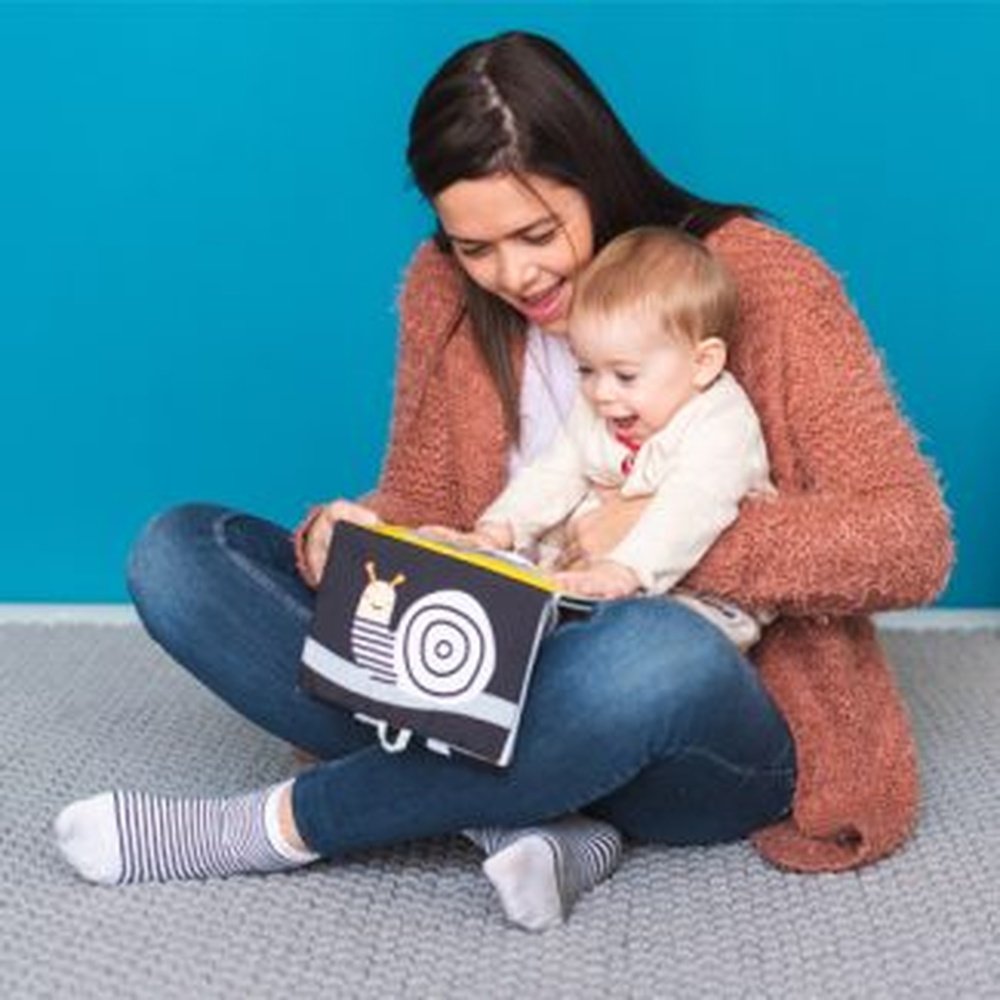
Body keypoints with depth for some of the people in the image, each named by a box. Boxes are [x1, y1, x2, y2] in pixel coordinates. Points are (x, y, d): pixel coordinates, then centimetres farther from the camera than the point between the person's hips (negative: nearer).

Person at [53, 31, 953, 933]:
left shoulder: (762, 282, -9)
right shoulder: (448, 293, 3)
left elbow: (912, 544, -13)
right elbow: (418, 511, 7)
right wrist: (338, 536, -16)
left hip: (710, 728, -4)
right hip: (503, 688, 5)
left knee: (655, 652, -42)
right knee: (177, 554, -9)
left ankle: (281, 825, -19)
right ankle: (521, 812, -24)